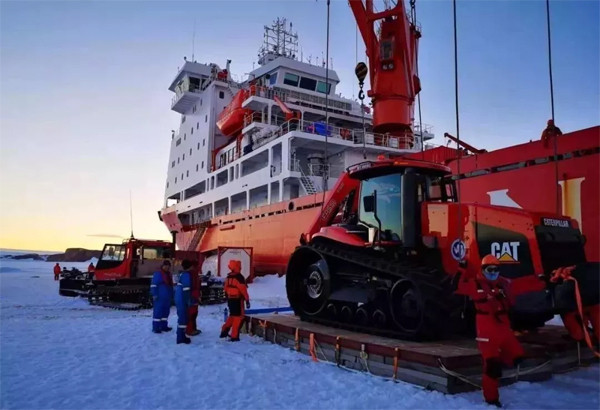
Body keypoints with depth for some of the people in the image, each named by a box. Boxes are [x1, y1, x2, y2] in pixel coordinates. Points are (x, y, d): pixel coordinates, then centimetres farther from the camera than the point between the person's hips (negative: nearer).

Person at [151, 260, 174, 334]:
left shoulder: (169, 275, 16)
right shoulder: (157, 274, -8)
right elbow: (153, 285, -12)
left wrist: (172, 295, 24)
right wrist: (154, 294, -18)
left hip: (167, 297, 8)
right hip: (160, 297, -8)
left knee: (166, 312, 12)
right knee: (158, 312, -6)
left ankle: (164, 326, 20)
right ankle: (155, 327, -3)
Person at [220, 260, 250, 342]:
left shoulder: (228, 277, 8)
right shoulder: (239, 277, -17)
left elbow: (226, 289, 14)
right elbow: (243, 290, -18)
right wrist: (247, 300, -12)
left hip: (230, 299, 8)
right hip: (238, 300, -8)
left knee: (232, 315, 23)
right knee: (238, 317, 0)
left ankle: (224, 331, 25)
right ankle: (234, 336, 0)